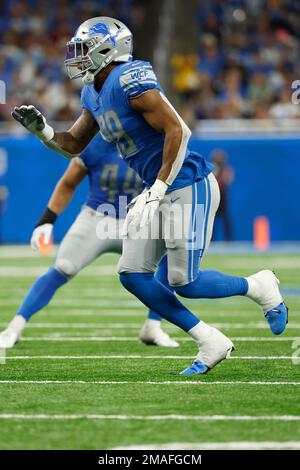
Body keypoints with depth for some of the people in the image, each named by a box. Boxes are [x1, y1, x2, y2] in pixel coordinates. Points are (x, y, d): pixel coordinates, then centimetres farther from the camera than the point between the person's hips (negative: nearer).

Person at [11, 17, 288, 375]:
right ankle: (211, 344, 8)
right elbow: (73, 145, 20)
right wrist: (41, 129, 1)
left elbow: (178, 131, -23)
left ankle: (259, 286, 18)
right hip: (158, 191, 9)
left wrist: (157, 191, -22)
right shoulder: (94, 94, 10)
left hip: (187, 187, -9)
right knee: (133, 275, 2)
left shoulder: (131, 80, -19)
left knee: (184, 283, -8)